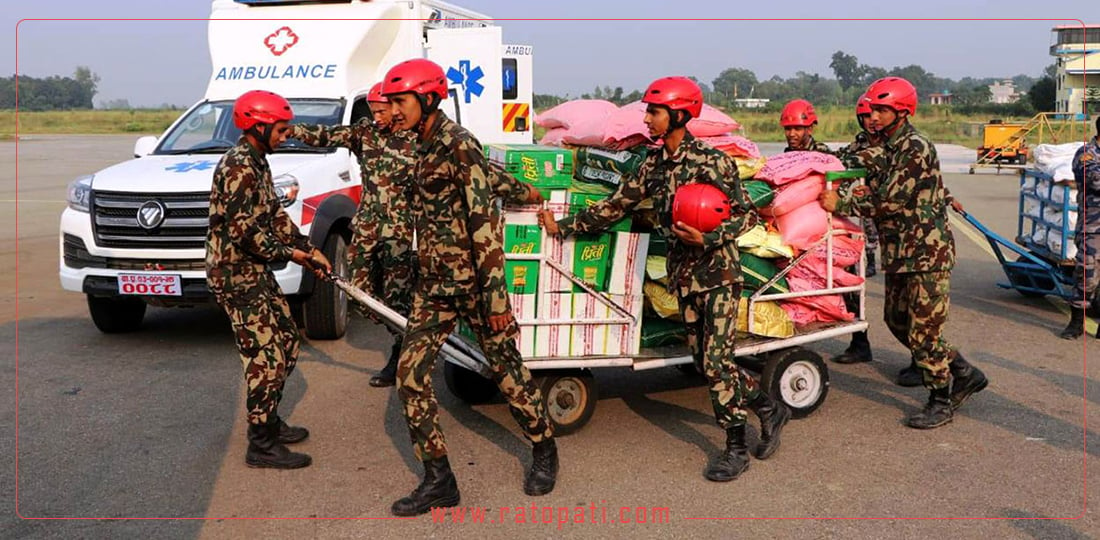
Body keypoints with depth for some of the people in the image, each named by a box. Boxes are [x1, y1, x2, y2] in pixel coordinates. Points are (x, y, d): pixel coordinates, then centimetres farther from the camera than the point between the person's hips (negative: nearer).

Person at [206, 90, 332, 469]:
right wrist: (288, 253, -14)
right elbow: (243, 230, -24)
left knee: (287, 341, 16)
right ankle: (261, 445, 1)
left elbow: (275, 215, 17)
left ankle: (268, 422, 28)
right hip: (236, 274, -10)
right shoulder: (239, 167, -19)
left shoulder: (256, 163, 14)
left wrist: (308, 249, 9)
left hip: (255, 271, 11)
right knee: (266, 356, -8)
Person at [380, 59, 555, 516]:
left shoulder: (459, 145, -15)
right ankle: (438, 479, 9)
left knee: (506, 370, 6)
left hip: (472, 281, -8)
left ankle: (544, 451, 29)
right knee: (410, 374, 0)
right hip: (433, 283, 8)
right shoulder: (424, 147, 10)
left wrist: (496, 297, -22)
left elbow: (486, 222, -19)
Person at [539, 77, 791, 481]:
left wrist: (706, 239, -23)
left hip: (718, 272, -6)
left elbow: (747, 215, -9)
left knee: (716, 361, -8)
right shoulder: (653, 165, 7)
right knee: (705, 361, 9)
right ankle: (769, 410, 31)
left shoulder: (712, 161, -12)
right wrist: (562, 227, 7)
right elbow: (615, 206, 10)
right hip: (684, 276, 7)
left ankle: (736, 449, 8)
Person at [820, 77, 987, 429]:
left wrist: (841, 205, -17)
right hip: (899, 252, 10)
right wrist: (865, 192, -1)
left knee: (923, 329, -4)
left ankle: (941, 402, 13)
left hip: (927, 252, -10)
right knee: (898, 320, 16)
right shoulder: (885, 147, 13)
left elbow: (890, 201, -21)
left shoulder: (916, 149, -17)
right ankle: (964, 374, 28)